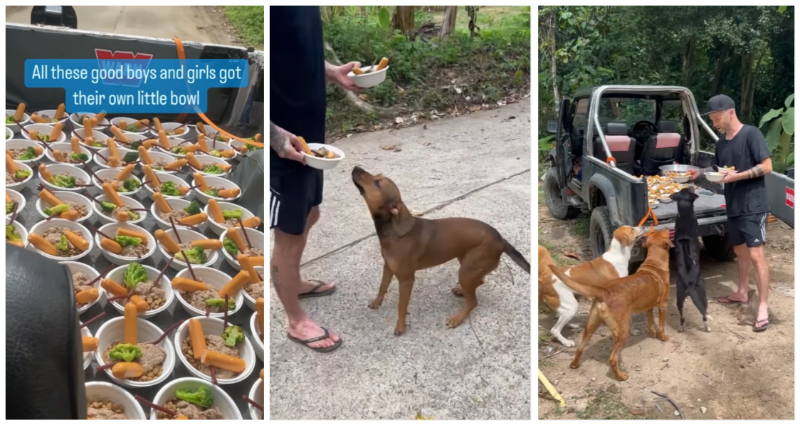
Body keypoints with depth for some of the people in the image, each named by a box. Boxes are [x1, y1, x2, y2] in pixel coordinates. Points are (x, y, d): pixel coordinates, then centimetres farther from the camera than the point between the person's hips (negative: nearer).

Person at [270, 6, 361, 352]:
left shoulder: (305, 7, 1)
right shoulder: (275, 11, -25)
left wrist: (332, 72, 3)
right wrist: (275, 134, -27)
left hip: (308, 130, 9)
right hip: (283, 142, -9)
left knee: (308, 217, 26)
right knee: (289, 237, 8)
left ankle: (294, 283, 50)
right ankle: (296, 320, 28)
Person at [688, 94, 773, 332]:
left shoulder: (751, 134, -12)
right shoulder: (721, 143, 11)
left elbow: (766, 167, -15)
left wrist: (737, 176, -23)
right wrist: (702, 174, -2)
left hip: (754, 206, -8)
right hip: (733, 206, 8)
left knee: (756, 255, -10)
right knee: (740, 251, 18)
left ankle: (763, 307, -5)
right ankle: (742, 293, 32)